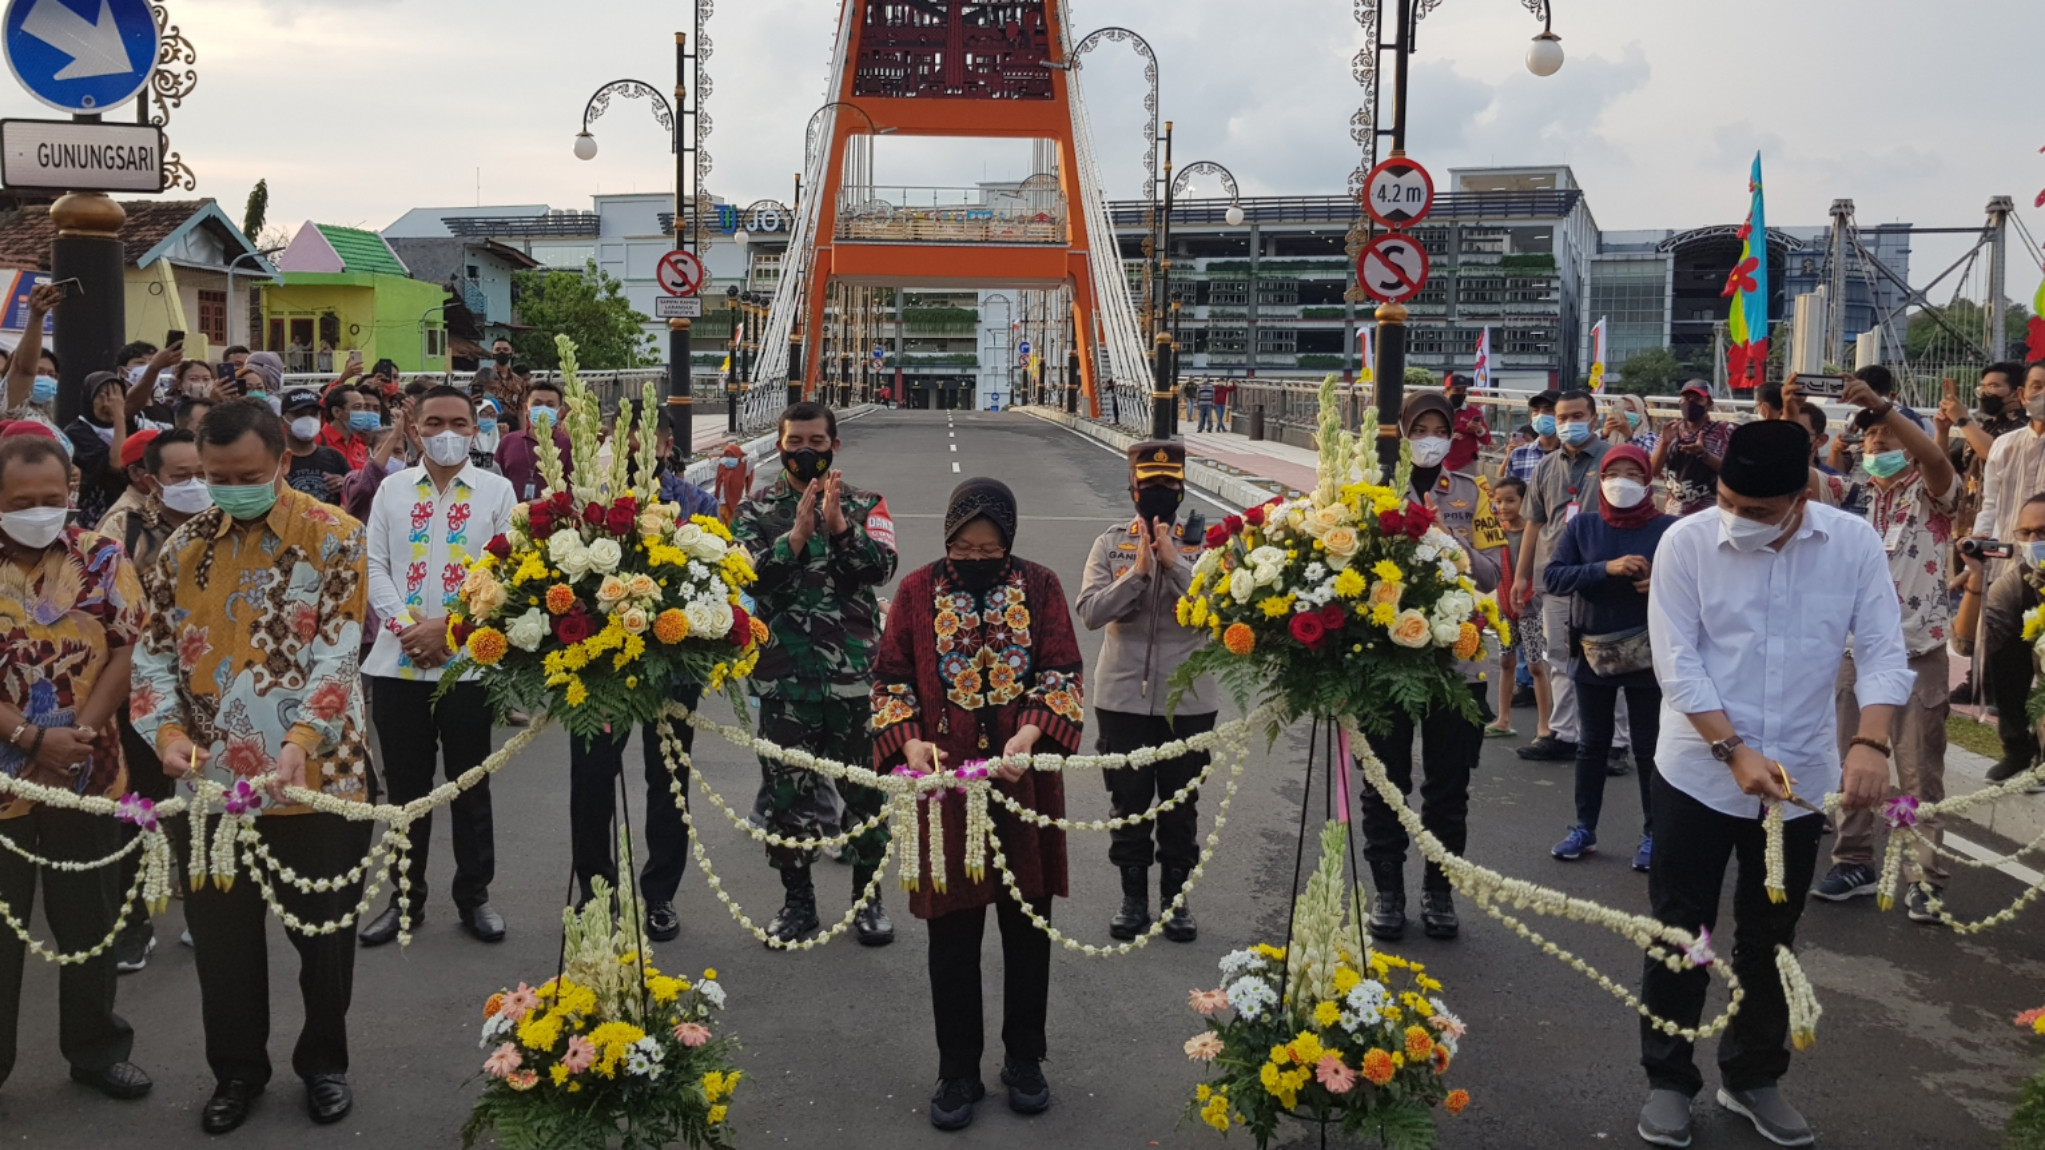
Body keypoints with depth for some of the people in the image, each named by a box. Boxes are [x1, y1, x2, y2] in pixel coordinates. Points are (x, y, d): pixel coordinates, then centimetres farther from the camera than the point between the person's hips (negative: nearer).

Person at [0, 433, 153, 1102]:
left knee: (90, 924, 14)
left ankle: (97, 1048, 29)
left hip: (88, 777, 2)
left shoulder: (103, 559, 0)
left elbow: (127, 650, -3)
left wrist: (79, 733, -13)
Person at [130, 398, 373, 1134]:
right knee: (221, 935, 13)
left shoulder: (334, 537, -7)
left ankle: (323, 1061, 30)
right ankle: (236, 1069, 32)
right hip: (211, 783, 3)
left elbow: (338, 652, -14)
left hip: (315, 781, -3)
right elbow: (155, 650, 4)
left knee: (322, 930, 11)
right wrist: (168, 731, -14)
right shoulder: (184, 546, 5)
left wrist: (301, 742, -27)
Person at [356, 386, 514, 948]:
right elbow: (374, 565, 3)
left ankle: (474, 896, 21)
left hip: (469, 661, -2)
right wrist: (406, 627, -11)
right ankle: (406, 897, 24)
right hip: (396, 662, 2)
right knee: (405, 787, 11)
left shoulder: (496, 491, 2)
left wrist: (446, 628, -13)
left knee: (470, 786, 8)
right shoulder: (392, 489, 8)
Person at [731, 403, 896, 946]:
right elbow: (748, 576, -9)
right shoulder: (756, 509, 5)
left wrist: (839, 525, -24)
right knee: (785, 791, 7)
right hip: (784, 678, 1)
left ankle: (868, 896, 22)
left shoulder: (865, 505, 5)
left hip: (855, 673, 0)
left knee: (863, 787, 7)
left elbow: (883, 566, -11)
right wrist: (797, 534, -20)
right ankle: (797, 900, 22)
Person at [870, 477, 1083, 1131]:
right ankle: (958, 1072, 18)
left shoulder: (1039, 587, 2)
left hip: (1025, 782, 1)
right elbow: (890, 678, 3)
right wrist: (910, 742, -14)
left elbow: (1063, 673, -2)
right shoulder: (919, 591, 2)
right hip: (945, 782, 0)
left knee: (1028, 924, 10)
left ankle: (1024, 1059, 26)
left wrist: (1030, 734, -19)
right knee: (952, 931, 5)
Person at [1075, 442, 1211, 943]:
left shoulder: (1205, 543, -2)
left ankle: (1177, 898, 24)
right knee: (1128, 802, 9)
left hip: (1187, 700, 0)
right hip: (1123, 697, 0)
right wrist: (1138, 572, -20)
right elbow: (1089, 611, -11)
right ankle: (1133, 898, 24)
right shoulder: (1111, 543, -1)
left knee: (1181, 805, 10)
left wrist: (1176, 564, -20)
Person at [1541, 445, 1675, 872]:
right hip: (1593, 651, 2)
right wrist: (1606, 569, -21)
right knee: (1591, 744, 12)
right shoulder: (1582, 527, 1)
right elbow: (1553, 577, -9)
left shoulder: (1669, 528, -5)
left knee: (1649, 748, 5)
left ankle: (1653, 834, 16)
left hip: (1647, 653, -2)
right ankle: (1584, 829, 23)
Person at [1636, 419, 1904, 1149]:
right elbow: (1678, 663, -13)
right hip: (1700, 774, -2)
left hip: (1801, 778, 2)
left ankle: (1752, 1077, 32)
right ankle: (1668, 1080, 22)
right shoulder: (1687, 542, -12)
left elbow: (1883, 652, -9)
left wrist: (1871, 741, -26)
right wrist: (1735, 750, -21)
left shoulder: (1855, 544, -7)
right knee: (1680, 932, 7)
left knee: (1770, 938, 15)